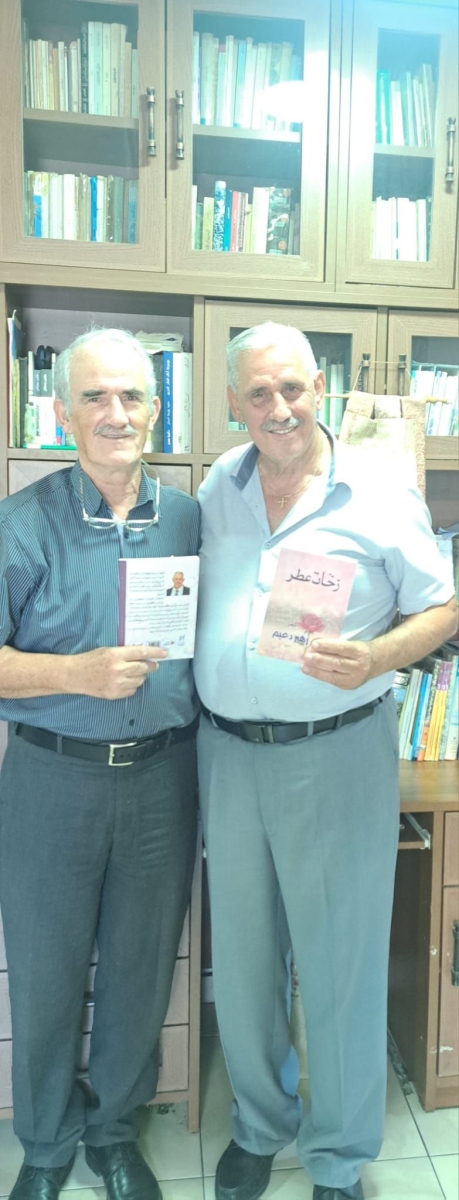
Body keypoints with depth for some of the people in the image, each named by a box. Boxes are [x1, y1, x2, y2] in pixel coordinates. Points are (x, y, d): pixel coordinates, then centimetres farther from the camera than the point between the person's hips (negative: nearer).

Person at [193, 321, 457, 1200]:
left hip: (336, 752, -3)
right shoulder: (217, 487, 6)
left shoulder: (379, 495, -6)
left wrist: (373, 659, -21)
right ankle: (258, 1124, 43)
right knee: (241, 955, 17)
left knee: (339, 962, 9)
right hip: (227, 752, 4)